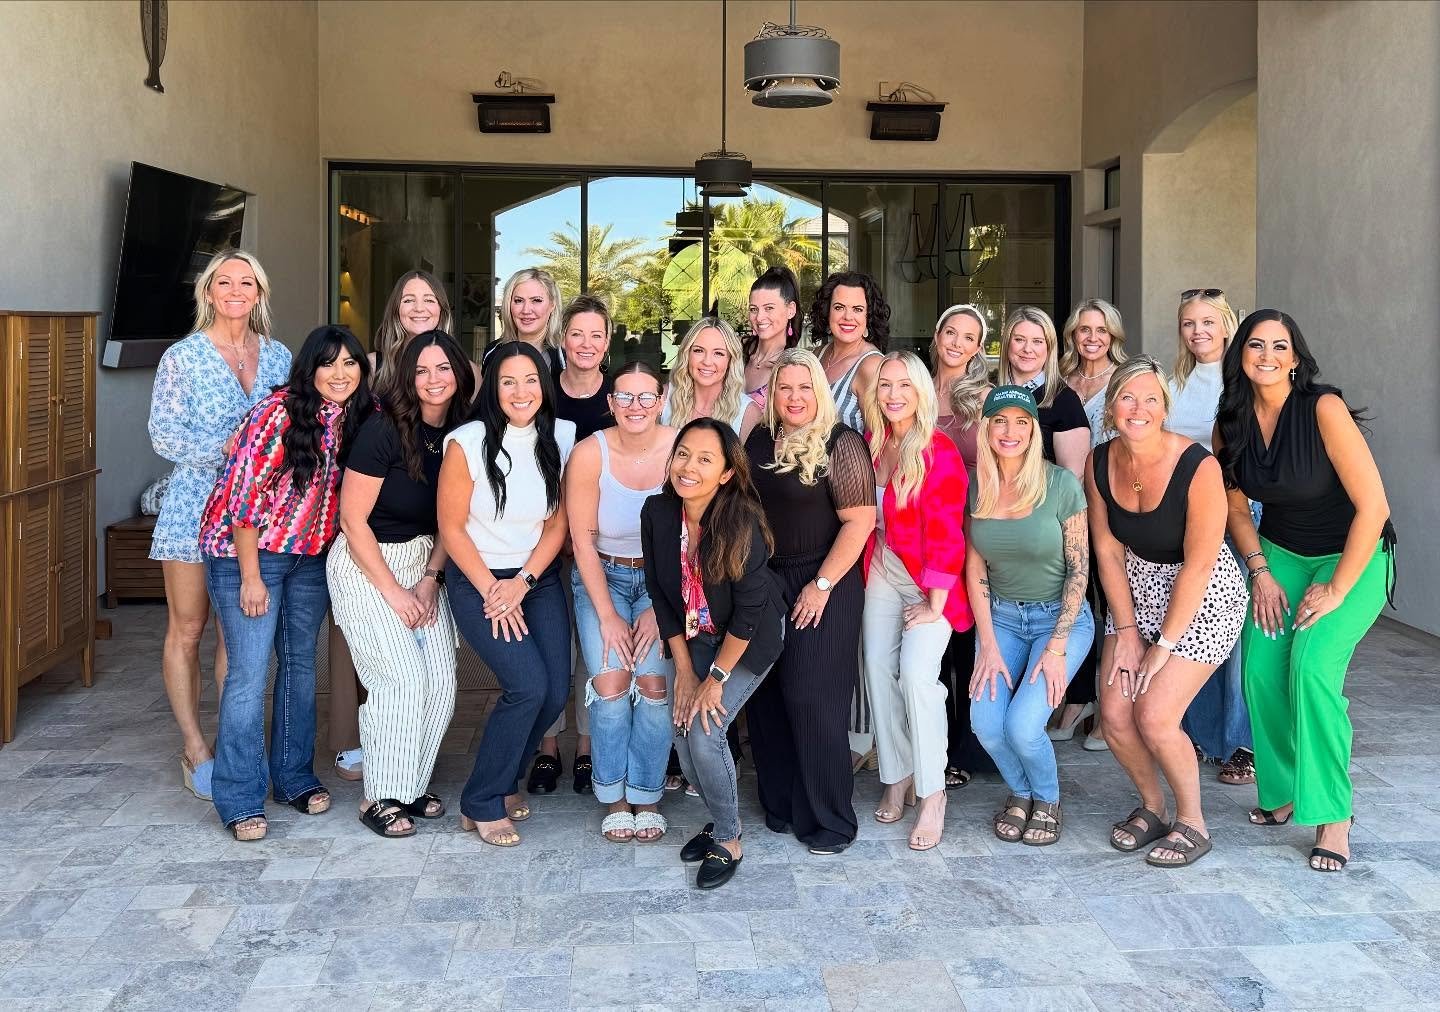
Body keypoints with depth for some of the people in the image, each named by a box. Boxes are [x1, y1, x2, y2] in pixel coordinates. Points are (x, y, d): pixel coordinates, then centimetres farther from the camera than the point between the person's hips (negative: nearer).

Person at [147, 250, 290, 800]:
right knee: (186, 631, 2)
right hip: (195, 504, -3)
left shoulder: (278, 357, 8)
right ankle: (194, 749, 12)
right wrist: (226, 450, -18)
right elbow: (163, 435, -8)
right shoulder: (183, 357, -4)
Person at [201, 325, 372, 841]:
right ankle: (240, 802, 1)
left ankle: (294, 778, 28)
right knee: (250, 673, -9)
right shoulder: (278, 413, -20)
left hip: (311, 556, 6)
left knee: (302, 664, 14)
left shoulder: (359, 418, -1)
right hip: (248, 553, -6)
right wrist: (251, 577, -17)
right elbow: (245, 495, -18)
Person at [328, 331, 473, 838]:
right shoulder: (384, 430, -18)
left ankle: (411, 787, 17)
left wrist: (431, 578, -3)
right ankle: (380, 797, 4)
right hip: (365, 565, -6)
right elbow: (352, 519, -15)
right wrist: (392, 591, -12)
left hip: (423, 563, 6)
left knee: (441, 680, 0)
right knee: (402, 679, -12)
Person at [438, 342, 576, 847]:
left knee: (556, 691, -5)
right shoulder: (467, 443, -13)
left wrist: (522, 582, -10)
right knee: (528, 686, -19)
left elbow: (558, 523, 1)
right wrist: (491, 591, -11)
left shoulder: (560, 439, -3)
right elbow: (451, 527, -8)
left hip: (539, 577, 4)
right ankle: (482, 804, 0)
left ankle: (505, 777, 23)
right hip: (476, 579, -4)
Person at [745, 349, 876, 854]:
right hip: (764, 585, 6)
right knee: (766, 697, 8)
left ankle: (829, 820, 9)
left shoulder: (840, 443, -10)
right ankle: (780, 806, 23)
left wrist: (822, 585, -17)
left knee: (813, 700, -4)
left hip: (821, 588, -6)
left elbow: (860, 520, -15)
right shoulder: (759, 441, 8)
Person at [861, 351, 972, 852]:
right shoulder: (871, 447, 4)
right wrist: (863, 572, 1)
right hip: (883, 574, 5)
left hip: (931, 580, -5)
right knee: (879, 671, 1)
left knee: (916, 672, -18)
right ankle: (897, 778, 17)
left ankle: (932, 793, -5)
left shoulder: (938, 452, -13)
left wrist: (935, 604, -16)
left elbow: (946, 534, -15)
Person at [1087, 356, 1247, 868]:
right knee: (1114, 714, -4)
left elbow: (1198, 564, -21)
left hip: (1203, 595, -5)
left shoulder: (1197, 466, -24)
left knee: (1155, 716, -14)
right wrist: (1125, 631, -5)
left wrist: (1164, 644, -17)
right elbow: (1108, 550, -1)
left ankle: (1192, 823, 11)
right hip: (1137, 590, 5)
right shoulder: (1100, 463, -8)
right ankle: (1151, 806, 23)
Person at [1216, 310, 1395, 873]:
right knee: (1261, 669, -11)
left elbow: (1372, 506, -22)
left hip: (1355, 557, -5)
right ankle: (1282, 793, 10)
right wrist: (1260, 573, -3)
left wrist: (1337, 589, -19)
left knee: (1312, 666, -24)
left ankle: (1333, 816, -12)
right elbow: (1237, 507, 9)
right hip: (1279, 555, 5)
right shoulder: (1231, 422, -5)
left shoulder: (1323, 409, -23)